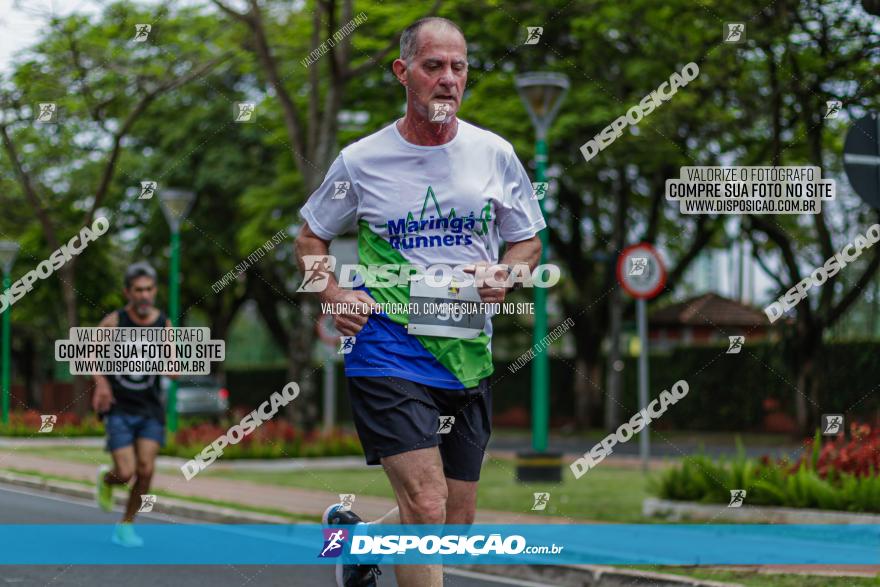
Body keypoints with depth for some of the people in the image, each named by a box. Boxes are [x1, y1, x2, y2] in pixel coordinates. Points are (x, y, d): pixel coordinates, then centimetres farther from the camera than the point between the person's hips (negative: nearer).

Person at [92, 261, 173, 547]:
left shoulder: (164, 324, -4)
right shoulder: (113, 321, -9)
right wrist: (101, 382, -10)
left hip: (151, 408, 2)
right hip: (119, 408, -2)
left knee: (146, 470, -7)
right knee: (126, 473, -11)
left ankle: (126, 526, 13)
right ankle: (105, 478, 27)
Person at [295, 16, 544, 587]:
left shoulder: (496, 154, 4)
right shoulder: (360, 161, -2)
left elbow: (529, 240, 14)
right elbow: (311, 239, 11)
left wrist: (505, 273, -8)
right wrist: (334, 293, -8)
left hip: (469, 357, 4)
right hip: (388, 354, -4)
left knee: (457, 523, 12)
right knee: (427, 509, -18)